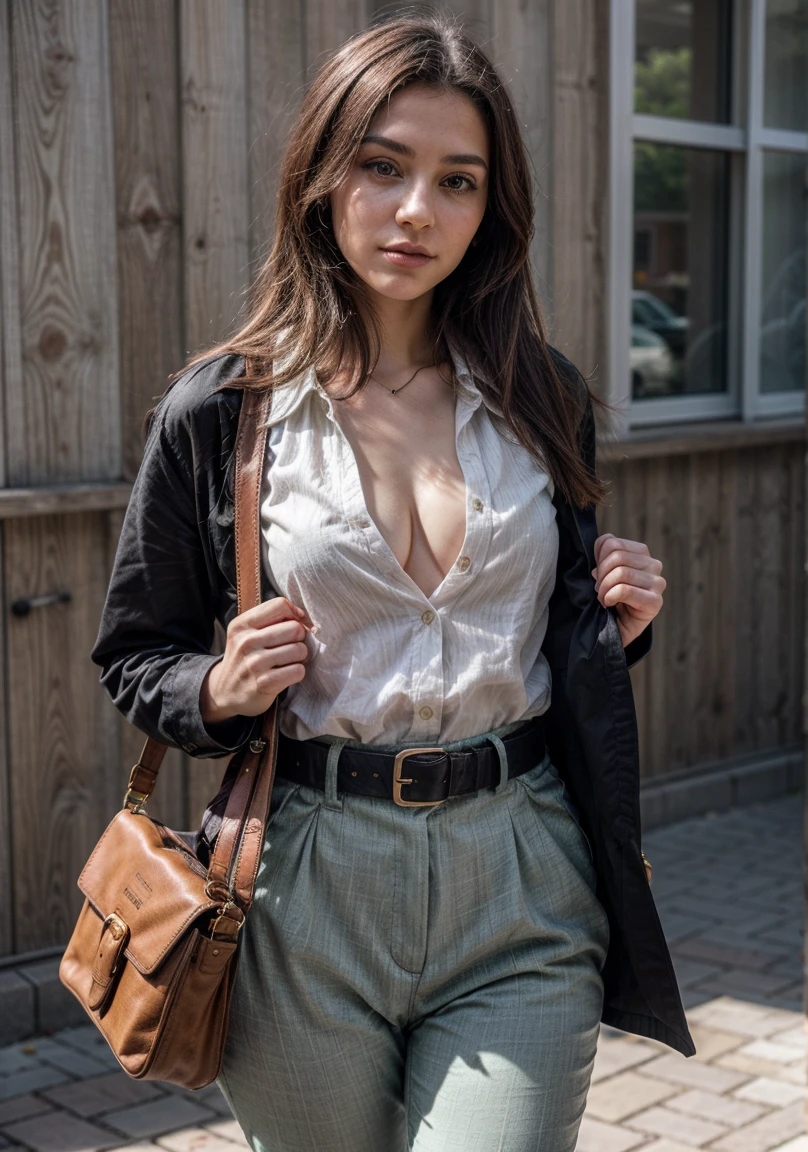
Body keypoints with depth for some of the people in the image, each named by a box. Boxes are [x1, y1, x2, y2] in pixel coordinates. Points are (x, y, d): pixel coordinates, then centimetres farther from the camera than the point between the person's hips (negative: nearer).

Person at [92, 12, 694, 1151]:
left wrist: (618, 626, -1)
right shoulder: (219, 412, -3)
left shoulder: (543, 398, 5)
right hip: (309, 895, -1)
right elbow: (134, 654, 7)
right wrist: (218, 690, -13)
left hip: (522, 890, 1)